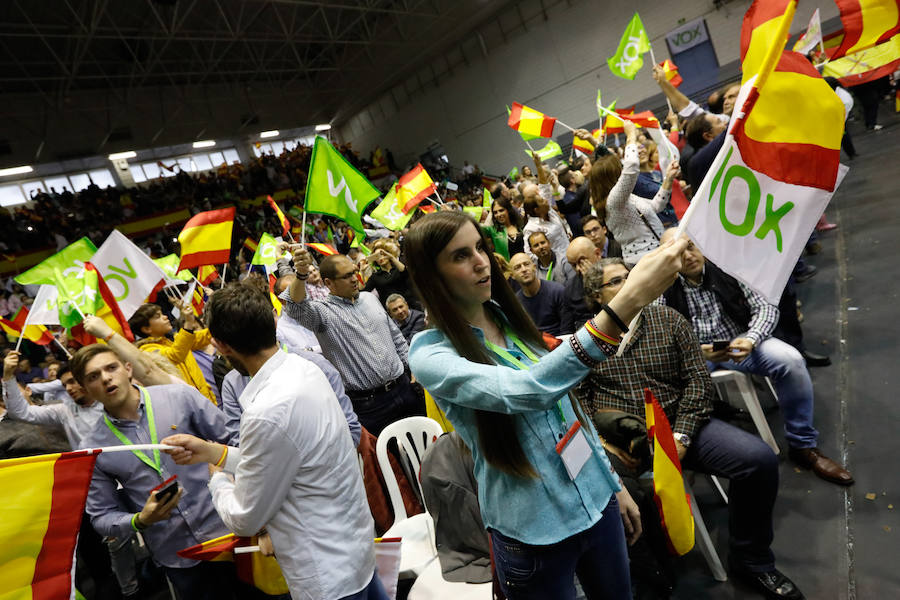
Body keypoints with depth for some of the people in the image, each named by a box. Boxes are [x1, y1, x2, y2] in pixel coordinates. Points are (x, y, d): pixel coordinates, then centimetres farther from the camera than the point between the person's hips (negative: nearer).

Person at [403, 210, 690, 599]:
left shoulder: (510, 318, 1)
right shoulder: (430, 354, -20)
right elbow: (524, 392, -37)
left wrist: (614, 483, 13)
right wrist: (628, 302, -43)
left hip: (596, 500, 6)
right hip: (533, 530, -5)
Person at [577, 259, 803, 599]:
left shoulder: (669, 320, 7)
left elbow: (697, 378, 2)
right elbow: (578, 397, 0)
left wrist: (681, 435, -9)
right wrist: (603, 440, -13)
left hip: (677, 427, 2)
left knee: (759, 458, -17)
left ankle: (750, 560, 10)